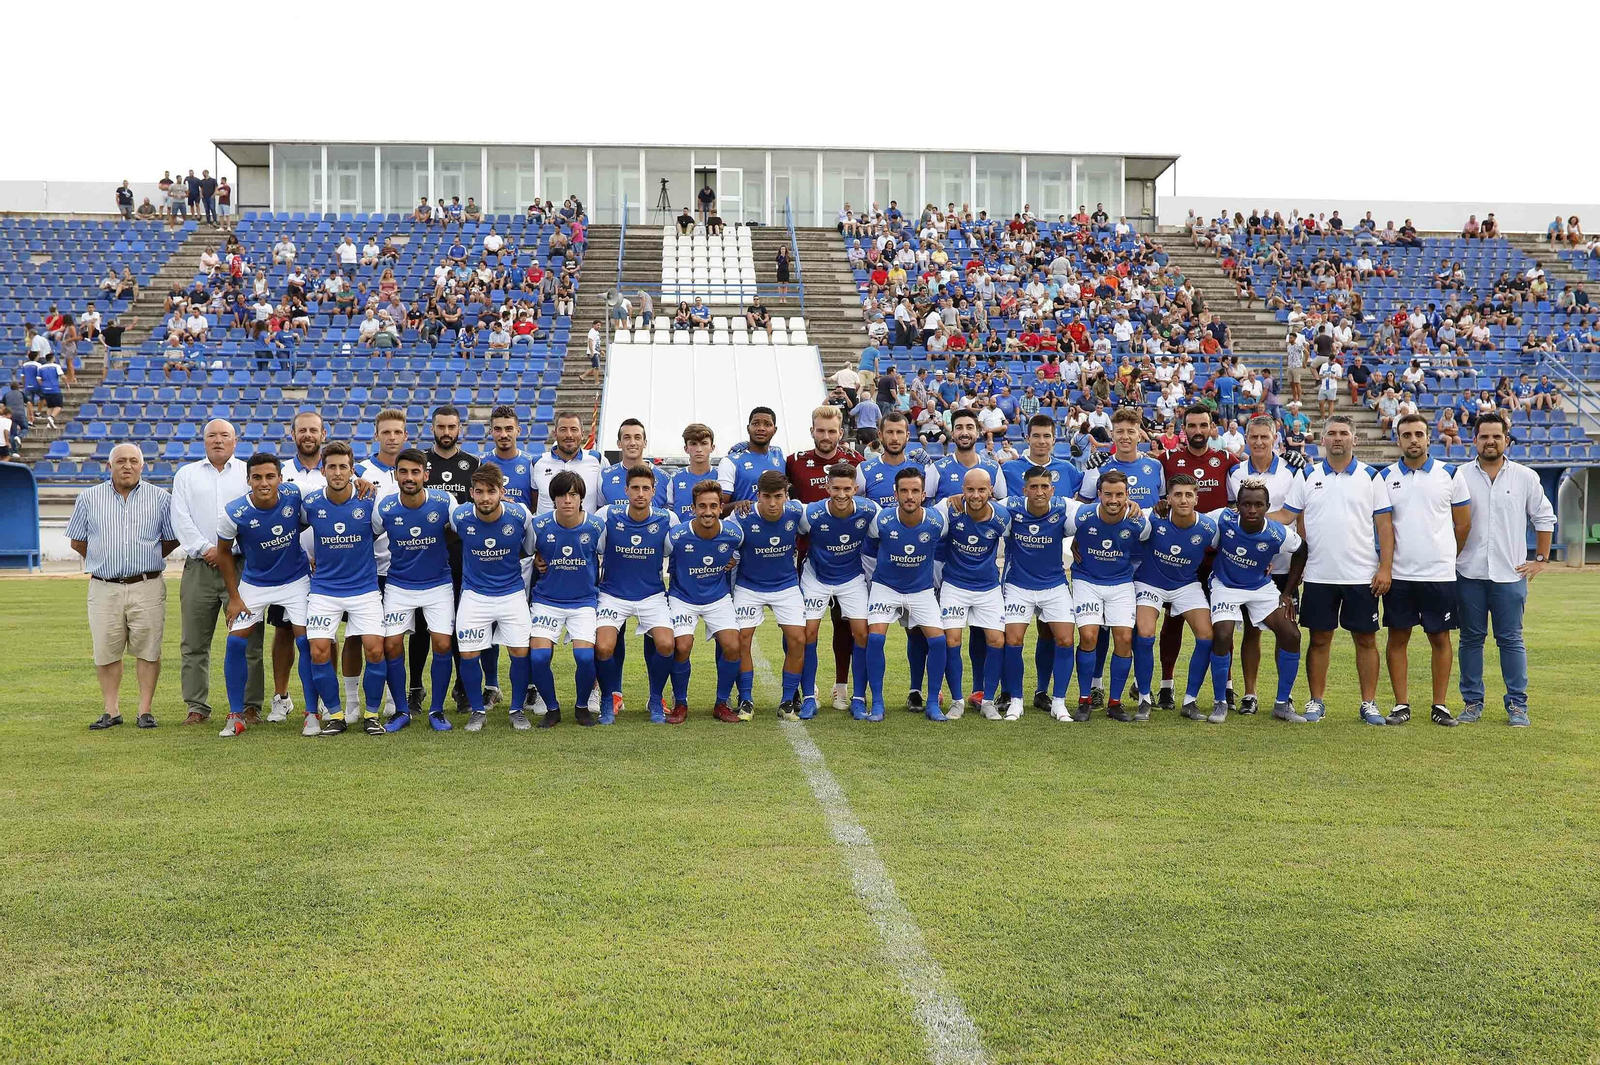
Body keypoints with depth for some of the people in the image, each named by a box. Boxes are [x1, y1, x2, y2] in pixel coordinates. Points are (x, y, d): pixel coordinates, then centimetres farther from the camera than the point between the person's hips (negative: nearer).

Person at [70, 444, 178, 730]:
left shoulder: (160, 498, 7)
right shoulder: (88, 498, 9)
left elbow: (172, 539, 12)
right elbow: (77, 541, 15)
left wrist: (146, 559, 7)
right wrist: (103, 562, 11)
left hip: (147, 587, -1)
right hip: (104, 588, 1)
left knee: (148, 650, -2)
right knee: (106, 651, 1)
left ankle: (146, 710, 6)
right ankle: (110, 711, 11)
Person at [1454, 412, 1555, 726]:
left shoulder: (1526, 477, 4)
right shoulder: (1460, 476, 2)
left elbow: (1545, 518, 12)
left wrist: (1541, 559, 7)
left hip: (1510, 574, 0)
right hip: (1469, 574, 0)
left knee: (1511, 640, 2)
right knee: (1471, 638, 6)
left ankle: (1517, 705, 9)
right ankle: (1472, 702, 14)